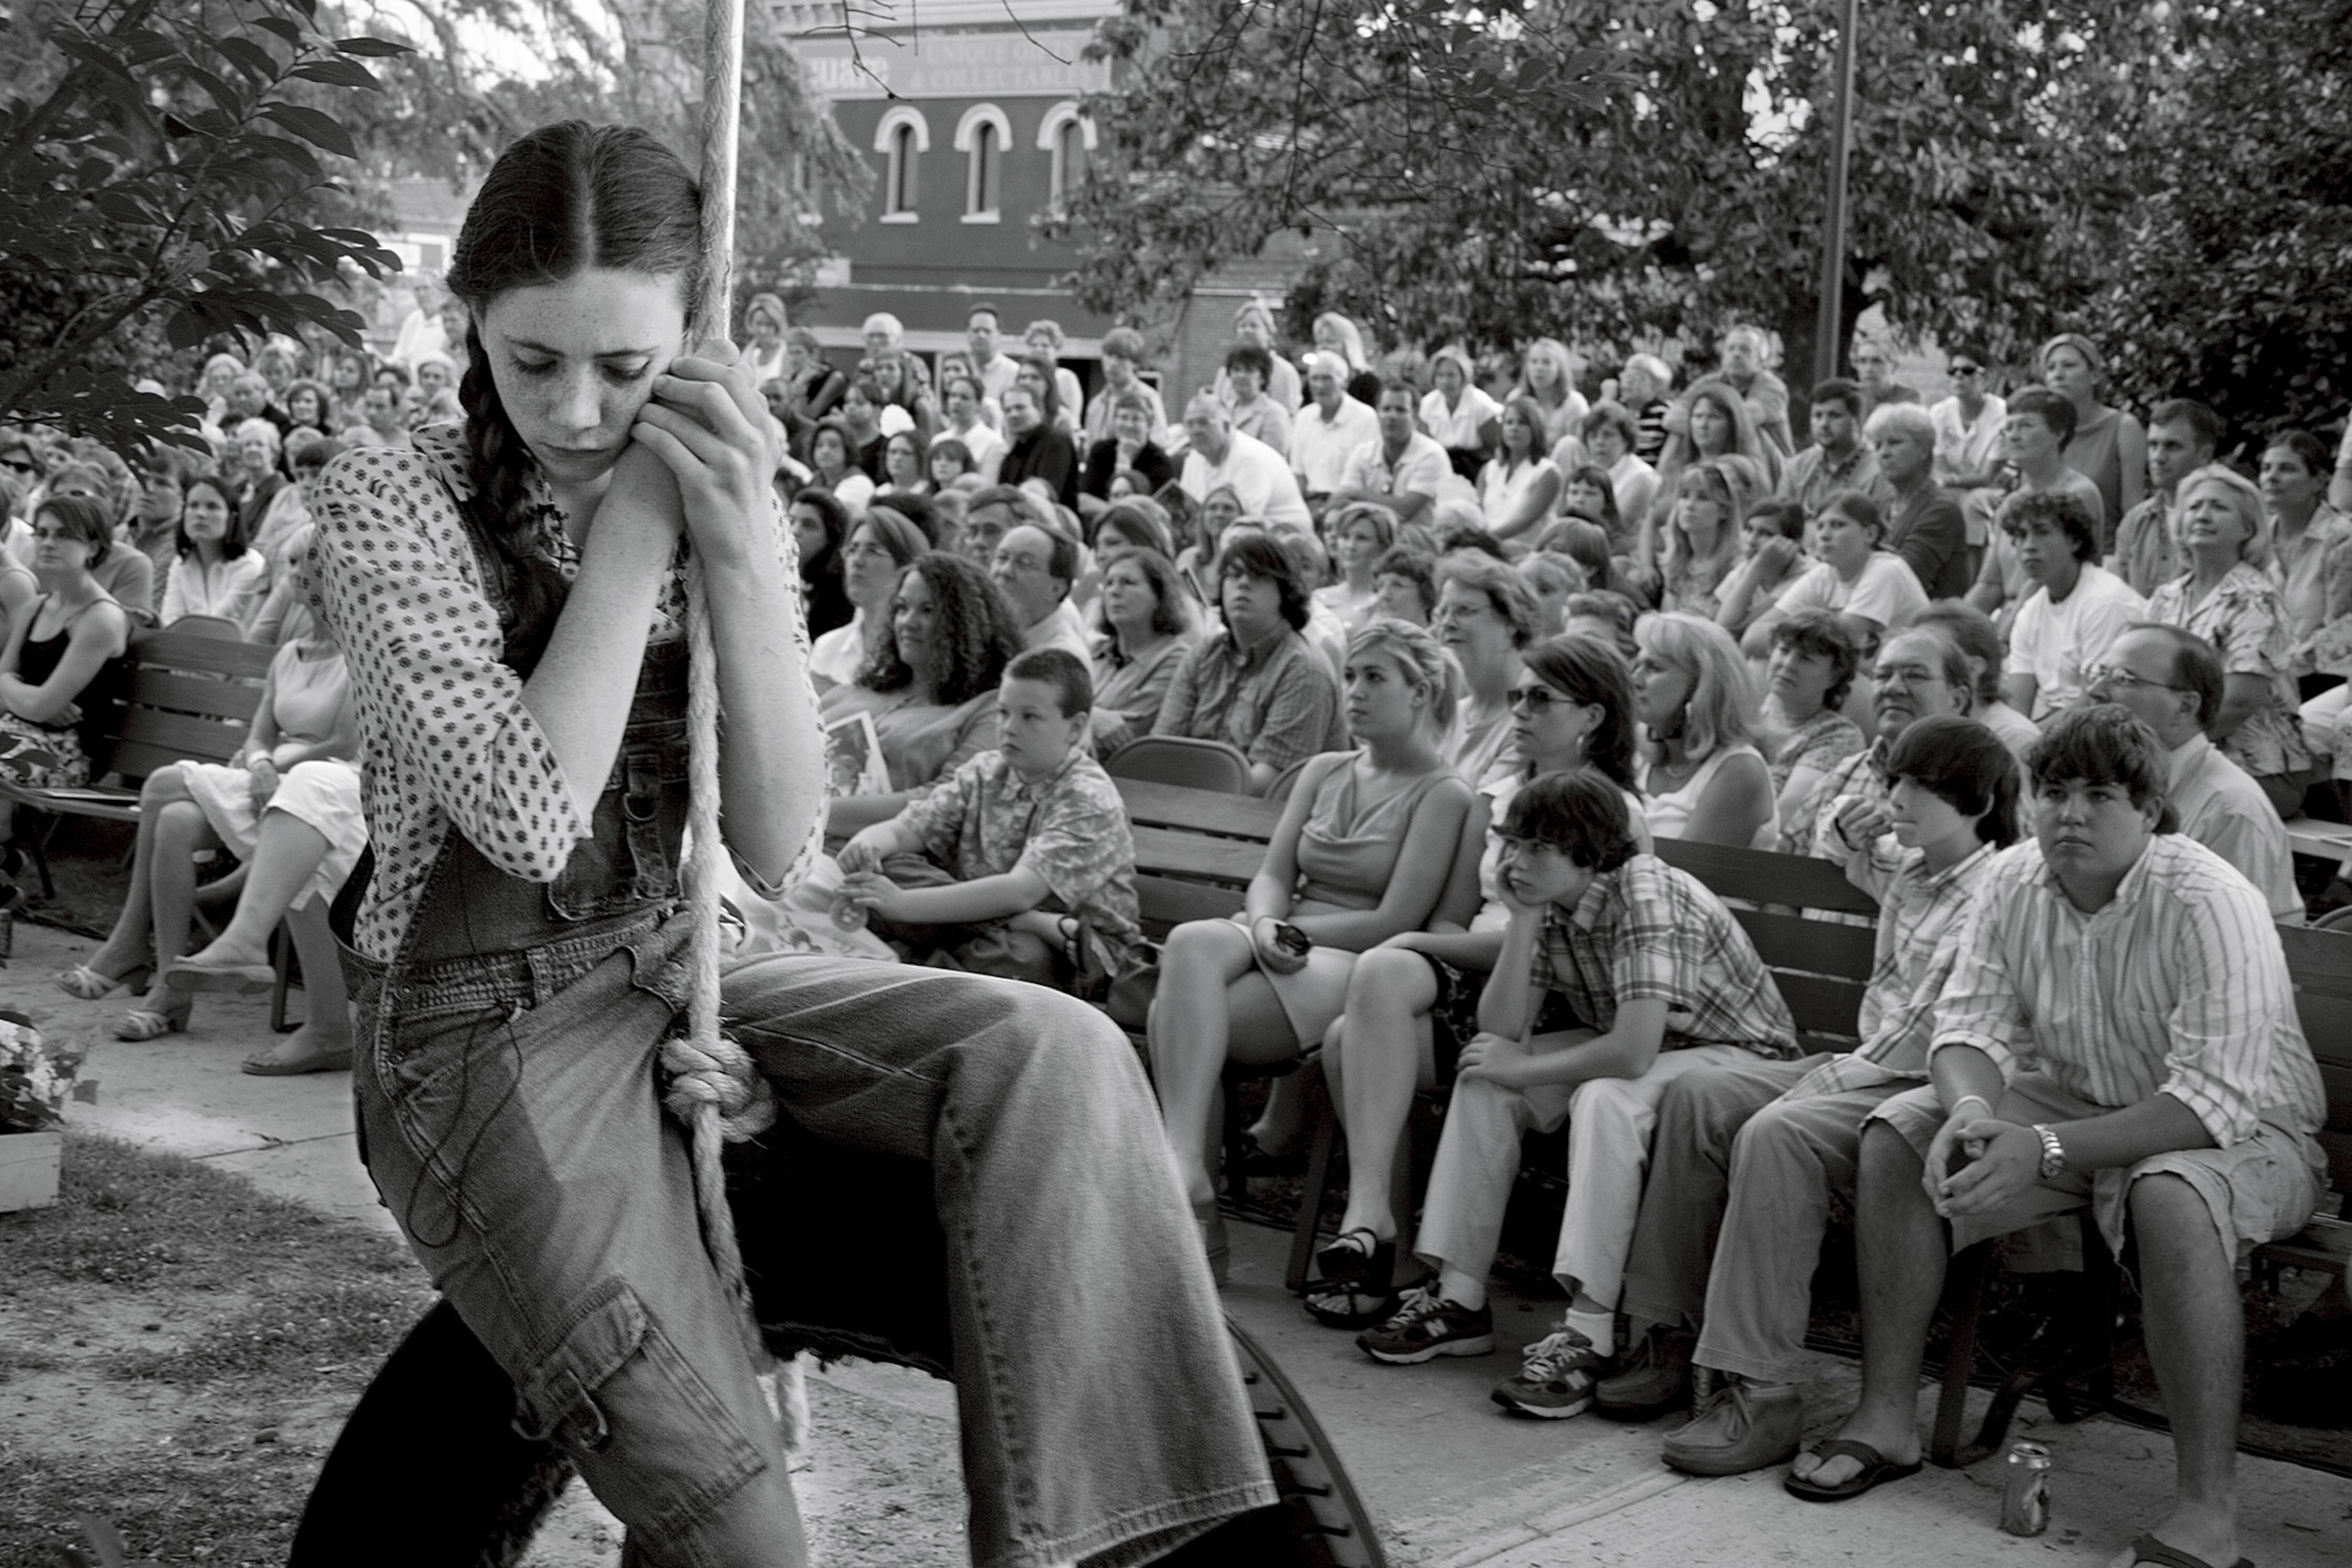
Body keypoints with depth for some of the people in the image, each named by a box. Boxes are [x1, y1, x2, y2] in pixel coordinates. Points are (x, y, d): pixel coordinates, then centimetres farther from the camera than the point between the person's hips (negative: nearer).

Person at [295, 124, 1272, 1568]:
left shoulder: (733, 503, 2)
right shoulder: (396, 508, -11)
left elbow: (776, 849, -8)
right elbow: (529, 820, -25)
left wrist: (740, 550, -19)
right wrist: (636, 519, -19)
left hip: (681, 975, 5)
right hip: (487, 1031, -4)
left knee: (1051, 1052, -22)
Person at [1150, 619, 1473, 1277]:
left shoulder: (1443, 795, 0)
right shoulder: (1324, 772, 21)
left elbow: (1394, 921, -8)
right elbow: (1271, 876, 12)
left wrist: (1294, 930, -8)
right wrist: (1264, 926, -10)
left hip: (1353, 967, -6)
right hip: (1278, 947, 6)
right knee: (1192, 941, -31)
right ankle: (1185, 1170, -37)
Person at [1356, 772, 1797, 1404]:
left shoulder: (1648, 895, -28)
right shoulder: (1551, 905, -3)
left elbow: (1633, 1052, -36)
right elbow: (1498, 1031, -8)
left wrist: (1522, 1069, -23)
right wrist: (1522, 921, -18)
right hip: (1632, 1048, 8)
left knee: (1605, 1098, -36)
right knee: (1483, 1079, -8)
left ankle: (1588, 1335, -35)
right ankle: (1460, 1299, -5)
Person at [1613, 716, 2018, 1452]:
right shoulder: (1906, 868, 14)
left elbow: (1942, 1041, -21)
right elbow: (1863, 873, 42)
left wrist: (1839, 1075, -17)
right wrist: (1861, 841, 22)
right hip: (1868, 1067, 10)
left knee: (1776, 1134, -32)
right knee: (1696, 1098, -7)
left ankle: (1763, 1393, -31)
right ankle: (1671, 1339, -7)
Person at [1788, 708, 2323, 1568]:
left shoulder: (2210, 905, -26)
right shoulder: (2015, 882, -6)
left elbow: (2217, 1101, -31)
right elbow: (1972, 1021, -4)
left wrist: (2045, 1152, -38)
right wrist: (1970, 1110, -29)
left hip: (2246, 1130, -6)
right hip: (2079, 1103, 7)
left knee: (2171, 1197, -40)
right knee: (1898, 1135, -11)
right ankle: (1886, 1419, -4)